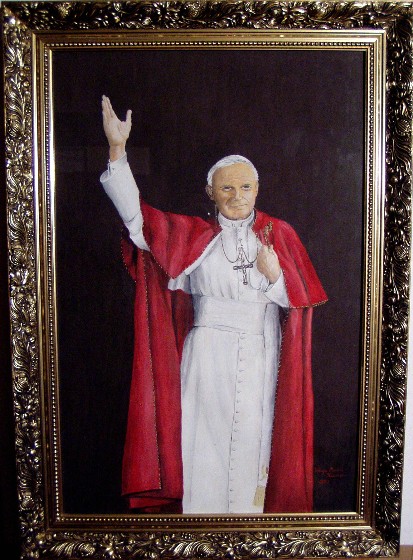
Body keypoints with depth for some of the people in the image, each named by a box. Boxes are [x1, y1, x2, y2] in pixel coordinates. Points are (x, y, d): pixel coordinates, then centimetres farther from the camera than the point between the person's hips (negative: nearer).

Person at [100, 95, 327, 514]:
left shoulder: (278, 234, 7)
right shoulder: (193, 235, 6)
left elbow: (301, 300, 6)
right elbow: (136, 216, -7)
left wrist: (275, 276, -15)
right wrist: (117, 149, -16)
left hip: (259, 358, 0)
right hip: (207, 357, 0)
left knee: (251, 440, 5)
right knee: (204, 439, 2)